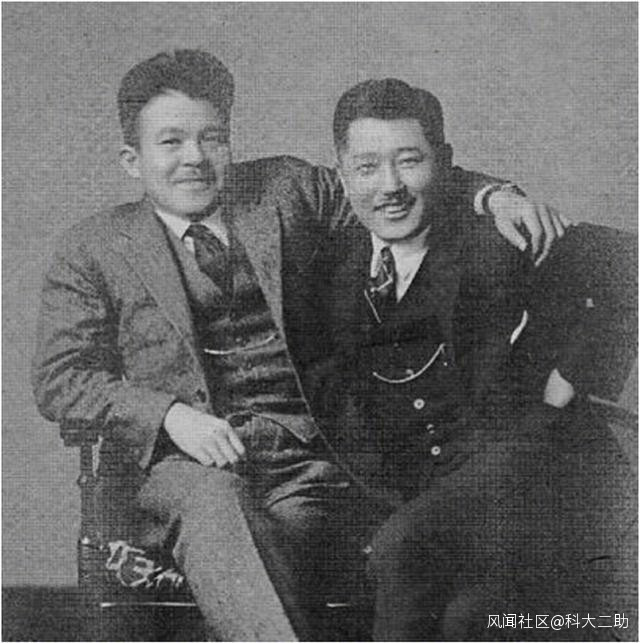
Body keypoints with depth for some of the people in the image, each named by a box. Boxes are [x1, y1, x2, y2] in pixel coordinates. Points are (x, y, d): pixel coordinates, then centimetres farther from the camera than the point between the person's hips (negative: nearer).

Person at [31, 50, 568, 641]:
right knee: (212, 501, -35)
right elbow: (58, 377, 4)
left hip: (303, 459, 2)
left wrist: (492, 194, 0)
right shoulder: (93, 248, 12)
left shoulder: (285, 190, 17)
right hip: (176, 463, -1)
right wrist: (171, 415, -13)